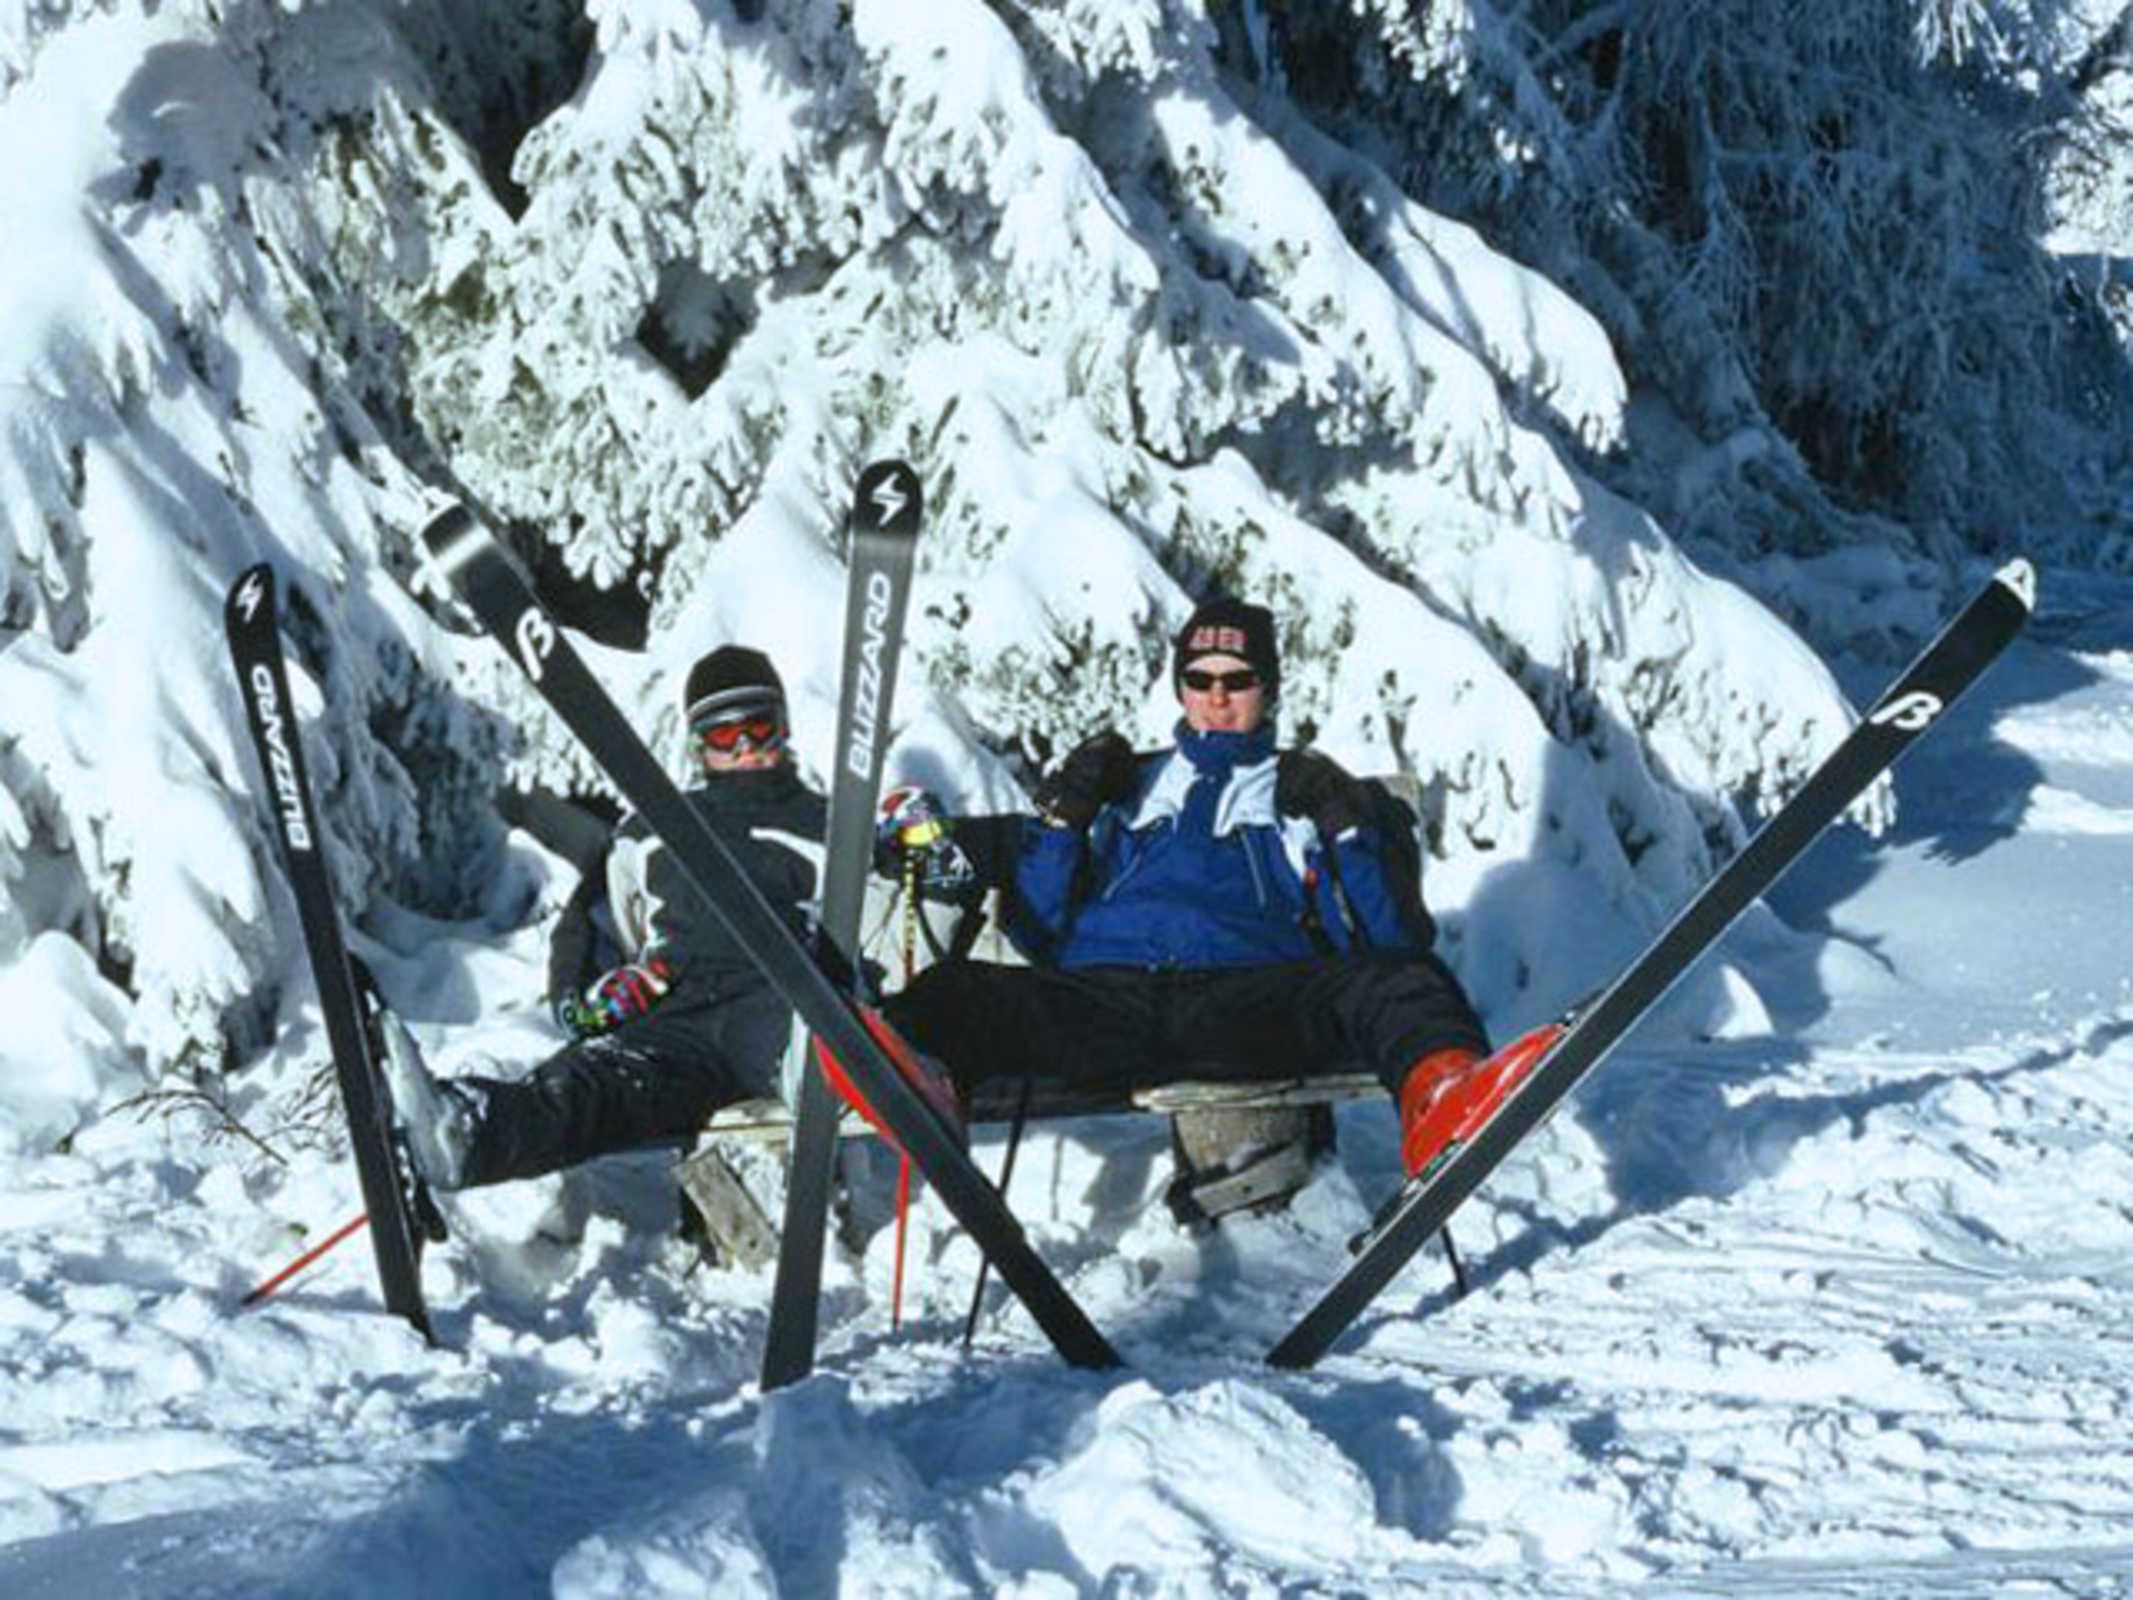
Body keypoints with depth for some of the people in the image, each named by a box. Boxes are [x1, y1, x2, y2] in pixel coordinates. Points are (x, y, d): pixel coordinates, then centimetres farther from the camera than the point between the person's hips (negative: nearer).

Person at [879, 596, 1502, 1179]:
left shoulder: (1304, 790, 29)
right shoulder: (1129, 785, 34)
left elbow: (1384, 937, 15)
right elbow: (1038, 931, 23)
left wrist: (1350, 833, 3)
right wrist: (1062, 817, 13)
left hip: (1250, 996, -2)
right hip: (1102, 998, 2)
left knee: (1400, 981, -34)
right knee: (960, 990, -29)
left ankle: (1437, 1095, -69)